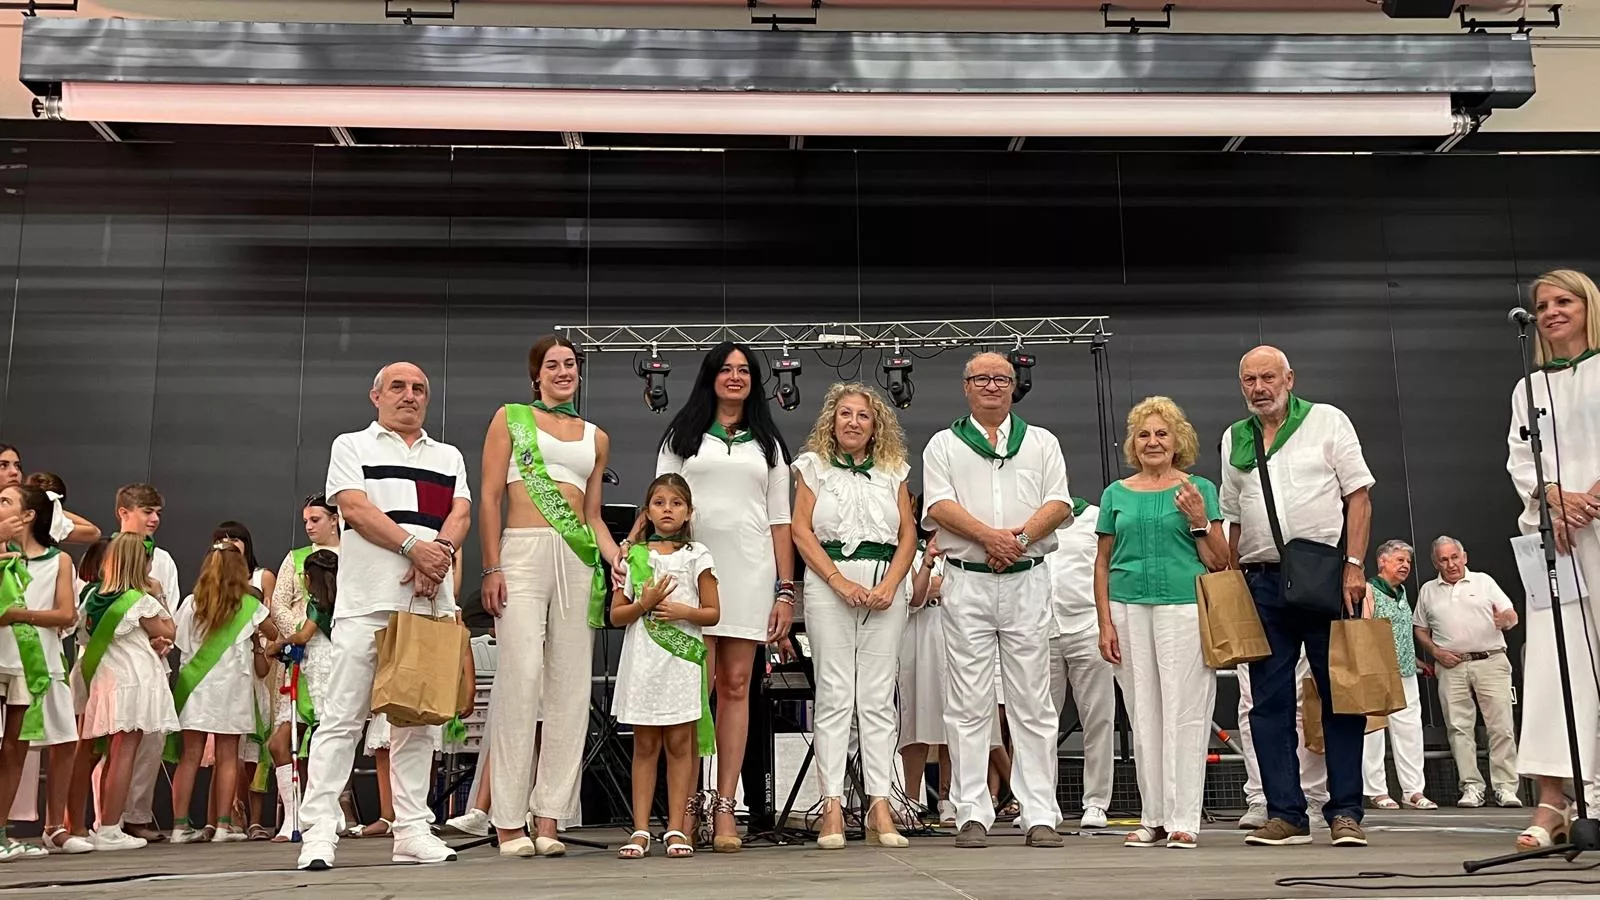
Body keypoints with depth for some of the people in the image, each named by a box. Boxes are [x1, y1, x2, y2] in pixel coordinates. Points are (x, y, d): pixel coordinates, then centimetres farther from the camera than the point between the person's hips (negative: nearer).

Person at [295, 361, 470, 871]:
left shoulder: (448, 457, 22)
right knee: (342, 716, -5)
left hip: (430, 601, 4)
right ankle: (318, 831, -3)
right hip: (367, 599, -3)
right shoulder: (352, 446, 12)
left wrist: (439, 555, -12)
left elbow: (460, 513, 8)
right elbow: (353, 508, -4)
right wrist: (412, 547, -14)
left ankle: (412, 831, 9)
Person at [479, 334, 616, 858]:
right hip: (522, 553, -4)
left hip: (579, 560, 4)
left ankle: (548, 818, 5)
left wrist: (620, 562, 3)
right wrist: (492, 569, -8)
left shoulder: (596, 438, 21)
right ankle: (509, 822, -5)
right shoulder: (510, 418, 11)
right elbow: (490, 499, 3)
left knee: (571, 687, 0)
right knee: (521, 678, -11)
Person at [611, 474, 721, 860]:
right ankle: (640, 830, 6)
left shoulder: (696, 556, 5)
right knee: (645, 745, 4)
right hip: (642, 660, 1)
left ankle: (676, 828, 5)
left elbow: (712, 612, 5)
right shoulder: (633, 555, 8)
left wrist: (683, 611, -12)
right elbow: (616, 614, 7)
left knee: (679, 743, 0)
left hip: (682, 658, -1)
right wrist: (644, 604, -10)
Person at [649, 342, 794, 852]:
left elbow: (780, 521, 13)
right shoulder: (682, 437, 13)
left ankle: (725, 808, 2)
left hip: (750, 574, 2)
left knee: (736, 687, 0)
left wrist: (786, 590, 4)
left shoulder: (767, 444, 18)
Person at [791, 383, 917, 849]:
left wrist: (890, 584, -7)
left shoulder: (893, 470, 16)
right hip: (829, 583, -2)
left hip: (885, 586, 2)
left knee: (878, 697, 0)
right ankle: (833, 806, -4)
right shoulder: (813, 465, 10)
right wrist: (840, 581, -10)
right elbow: (800, 530, 1)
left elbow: (908, 533, 9)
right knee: (834, 694, -4)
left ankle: (879, 804, 0)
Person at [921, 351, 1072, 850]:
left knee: (1033, 703, 2)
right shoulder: (943, 445, 11)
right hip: (966, 582, -1)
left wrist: (1019, 537, -13)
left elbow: (1059, 503, 4)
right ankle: (973, 814, 4)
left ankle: (1040, 815, 5)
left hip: (1027, 580, 1)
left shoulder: (1041, 442, 15)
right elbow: (939, 505, -3)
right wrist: (990, 536, -17)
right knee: (969, 705, -1)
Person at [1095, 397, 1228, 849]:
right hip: (1129, 610, 3)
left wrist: (1199, 521, -11)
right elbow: (1102, 563, 13)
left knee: (1184, 711, -3)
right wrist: (1105, 623, 5)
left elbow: (1219, 563, 5)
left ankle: (1184, 819, 4)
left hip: (1184, 606, -2)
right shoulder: (1116, 493, 12)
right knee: (1143, 714, 6)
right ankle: (1152, 818, 15)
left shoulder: (1200, 489, 6)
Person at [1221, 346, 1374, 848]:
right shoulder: (1234, 439, 15)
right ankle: (1286, 814, 9)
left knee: (1341, 694, -1)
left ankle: (1345, 813, 6)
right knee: (1269, 702, 2)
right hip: (1261, 582, 4)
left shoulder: (1327, 421, 4)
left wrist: (1354, 565, -11)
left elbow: (1358, 496, -1)